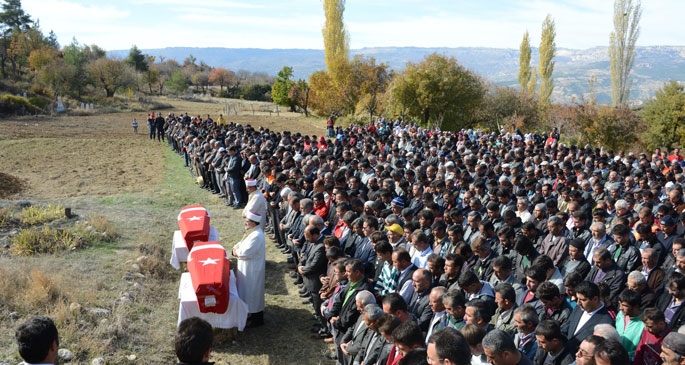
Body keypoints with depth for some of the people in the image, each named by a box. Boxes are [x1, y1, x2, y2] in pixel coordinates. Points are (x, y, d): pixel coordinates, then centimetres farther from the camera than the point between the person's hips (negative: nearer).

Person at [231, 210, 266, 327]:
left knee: (253, 293, 3)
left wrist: (236, 252, -10)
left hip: (253, 270, -10)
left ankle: (257, 318, 16)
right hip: (248, 268, 10)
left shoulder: (257, 236, -27)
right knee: (250, 292, 20)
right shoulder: (252, 232, 6)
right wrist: (236, 248, -8)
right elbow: (242, 244, 13)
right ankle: (254, 314, 34)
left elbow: (246, 252, -29)